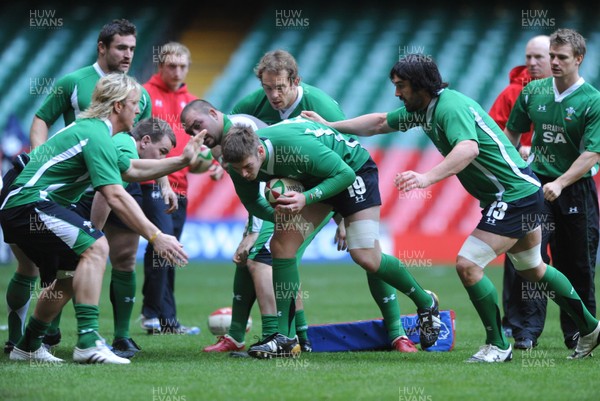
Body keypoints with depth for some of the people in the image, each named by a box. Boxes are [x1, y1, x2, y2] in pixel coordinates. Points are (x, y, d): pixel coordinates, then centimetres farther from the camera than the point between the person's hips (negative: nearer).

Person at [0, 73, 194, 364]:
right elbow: (115, 197, -24)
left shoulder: (93, 130, 18)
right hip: (29, 202, -11)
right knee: (95, 247, -22)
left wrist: (181, 161, 23)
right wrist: (155, 237, -25)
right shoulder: (96, 136, -15)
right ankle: (87, 341, -29)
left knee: (71, 276, 17)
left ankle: (28, 347, 27)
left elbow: (132, 171, 30)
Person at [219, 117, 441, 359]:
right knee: (281, 245, -9)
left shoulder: (296, 146, -39)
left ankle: (426, 303, 11)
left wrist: (307, 198, -40)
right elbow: (251, 202, -1)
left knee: (366, 257, -14)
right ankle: (284, 339, -6)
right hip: (313, 180, 7)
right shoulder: (240, 162, -19)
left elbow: (345, 174, -29)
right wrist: (280, 217, -20)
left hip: (354, 169, -7)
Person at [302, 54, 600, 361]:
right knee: (533, 270, 22)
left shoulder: (451, 106, -24)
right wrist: (329, 126, 18)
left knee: (468, 265, -14)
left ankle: (498, 346, -3)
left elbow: (468, 149, -42)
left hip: (515, 195, -11)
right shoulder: (421, 110, 7)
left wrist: (427, 178, -54)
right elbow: (380, 123, 21)